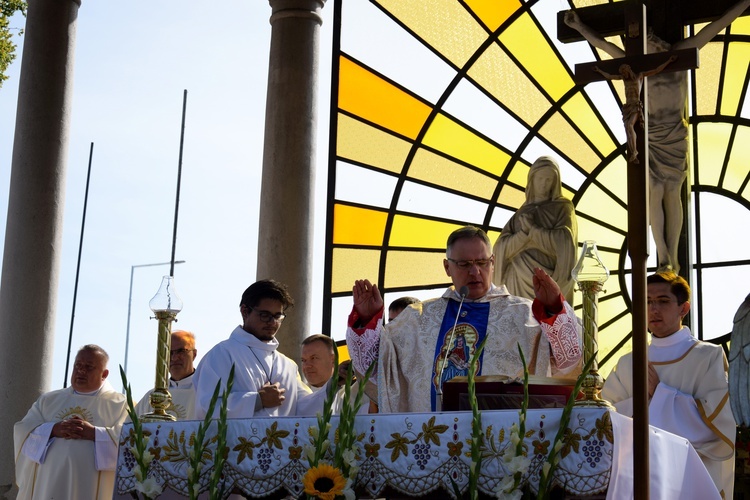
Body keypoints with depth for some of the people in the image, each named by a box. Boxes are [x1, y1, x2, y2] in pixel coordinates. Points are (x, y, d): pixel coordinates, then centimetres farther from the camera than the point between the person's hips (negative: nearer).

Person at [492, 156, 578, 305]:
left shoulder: (563, 207, 3)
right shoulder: (522, 213, 14)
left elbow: (565, 241, -15)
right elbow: (502, 247, 3)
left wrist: (532, 229, -8)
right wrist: (525, 232, -15)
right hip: (522, 281, 4)